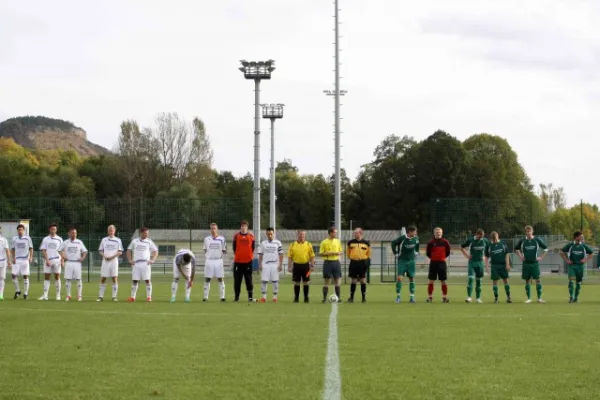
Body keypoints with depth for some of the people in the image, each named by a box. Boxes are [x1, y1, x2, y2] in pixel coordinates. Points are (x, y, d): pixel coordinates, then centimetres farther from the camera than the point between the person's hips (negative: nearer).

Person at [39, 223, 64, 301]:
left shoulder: (59, 239, 7)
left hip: (57, 260, -1)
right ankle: (45, 295, 0)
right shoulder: (45, 239, 7)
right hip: (48, 260, 1)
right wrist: (47, 260, -9)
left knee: (57, 277, 1)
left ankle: (58, 295, 6)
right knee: (46, 277, 0)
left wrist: (62, 261, -2)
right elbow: (43, 251, 2)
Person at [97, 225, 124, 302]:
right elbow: (100, 251, 12)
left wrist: (112, 256, -13)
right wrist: (104, 256, -9)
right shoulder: (104, 240, 13)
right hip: (105, 261, 2)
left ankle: (114, 296, -2)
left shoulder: (118, 240, 7)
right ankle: (100, 296, 4)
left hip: (114, 260, -2)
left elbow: (120, 252, 1)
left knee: (115, 278, -6)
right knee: (102, 279, 0)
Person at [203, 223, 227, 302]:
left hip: (218, 260, -1)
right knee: (207, 279, 2)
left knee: (220, 279, -2)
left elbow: (224, 250, 7)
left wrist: (221, 254, -6)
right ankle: (205, 297, 7)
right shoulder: (207, 239, 8)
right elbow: (205, 250, 15)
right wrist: (207, 255, 0)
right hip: (209, 261, 1)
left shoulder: (221, 239, 4)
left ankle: (222, 296, 1)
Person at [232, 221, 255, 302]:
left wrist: (250, 255, 5)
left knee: (249, 280, 0)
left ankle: (250, 296, 3)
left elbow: (253, 247, 11)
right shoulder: (236, 236, 5)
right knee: (237, 280, 2)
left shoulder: (251, 236, 6)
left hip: (248, 261, 0)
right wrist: (236, 255, 5)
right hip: (238, 261, 0)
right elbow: (234, 247, 9)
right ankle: (237, 297, 8)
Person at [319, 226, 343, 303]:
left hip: (336, 262, 3)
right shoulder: (324, 242, -4)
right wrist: (329, 253, -17)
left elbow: (341, 252, 15)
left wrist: (338, 253, -7)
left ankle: (338, 297, 8)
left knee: (337, 280, 4)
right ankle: (324, 298, 2)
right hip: (328, 262, -3)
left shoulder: (337, 241, 8)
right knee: (326, 281, -1)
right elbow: (320, 254, -4)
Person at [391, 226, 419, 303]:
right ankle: (398, 296, -3)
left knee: (411, 278, 5)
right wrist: (396, 253, -2)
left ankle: (412, 297, 10)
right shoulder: (402, 238, -16)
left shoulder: (416, 239, -3)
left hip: (411, 261, 4)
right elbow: (393, 243, -2)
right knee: (399, 278, -12)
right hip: (402, 261, -4)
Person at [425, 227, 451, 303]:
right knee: (431, 281, 0)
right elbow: (428, 253, 9)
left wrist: (443, 257, 7)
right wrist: (432, 258, 7)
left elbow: (448, 252, 11)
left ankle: (445, 297, 10)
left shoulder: (445, 242, 0)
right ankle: (430, 297, 5)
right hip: (433, 263, 0)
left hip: (442, 263, 0)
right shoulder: (431, 242, 0)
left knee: (443, 281, 3)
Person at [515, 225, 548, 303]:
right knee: (527, 280, 3)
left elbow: (546, 248, 10)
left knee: (538, 279, -7)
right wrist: (520, 257, 9)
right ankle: (529, 298, 10)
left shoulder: (537, 240, 0)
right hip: (526, 263, 1)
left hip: (535, 263, -1)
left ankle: (539, 298, -2)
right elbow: (516, 249, 20)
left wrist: (541, 257, 2)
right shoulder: (522, 241, 3)